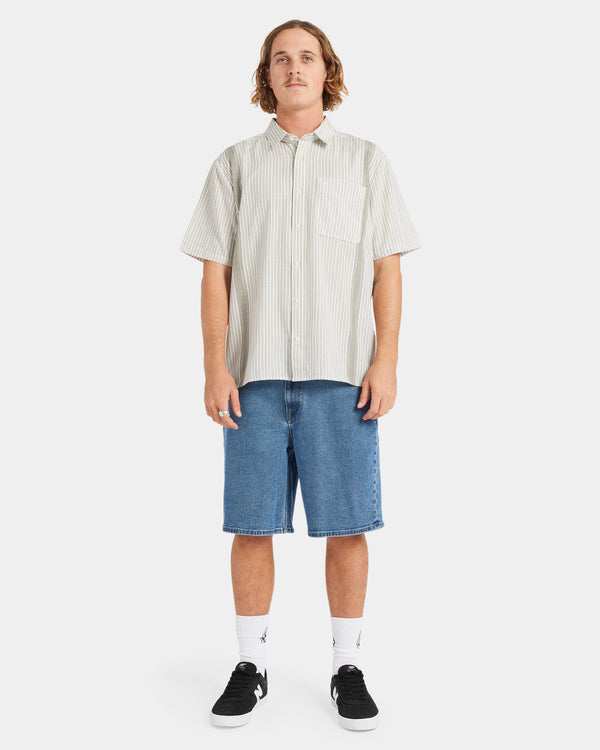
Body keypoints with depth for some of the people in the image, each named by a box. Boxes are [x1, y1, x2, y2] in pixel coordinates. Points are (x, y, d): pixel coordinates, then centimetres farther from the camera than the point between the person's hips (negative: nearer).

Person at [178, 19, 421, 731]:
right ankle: (250, 666, 17)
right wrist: (215, 368, -2)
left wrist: (385, 361, -4)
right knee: (251, 525, 3)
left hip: (341, 373, 0)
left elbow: (387, 270, 7)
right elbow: (215, 272, 8)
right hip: (256, 373, 1)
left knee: (346, 526, 1)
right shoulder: (235, 164, 13)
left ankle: (347, 668, 15)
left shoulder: (366, 160, 12)